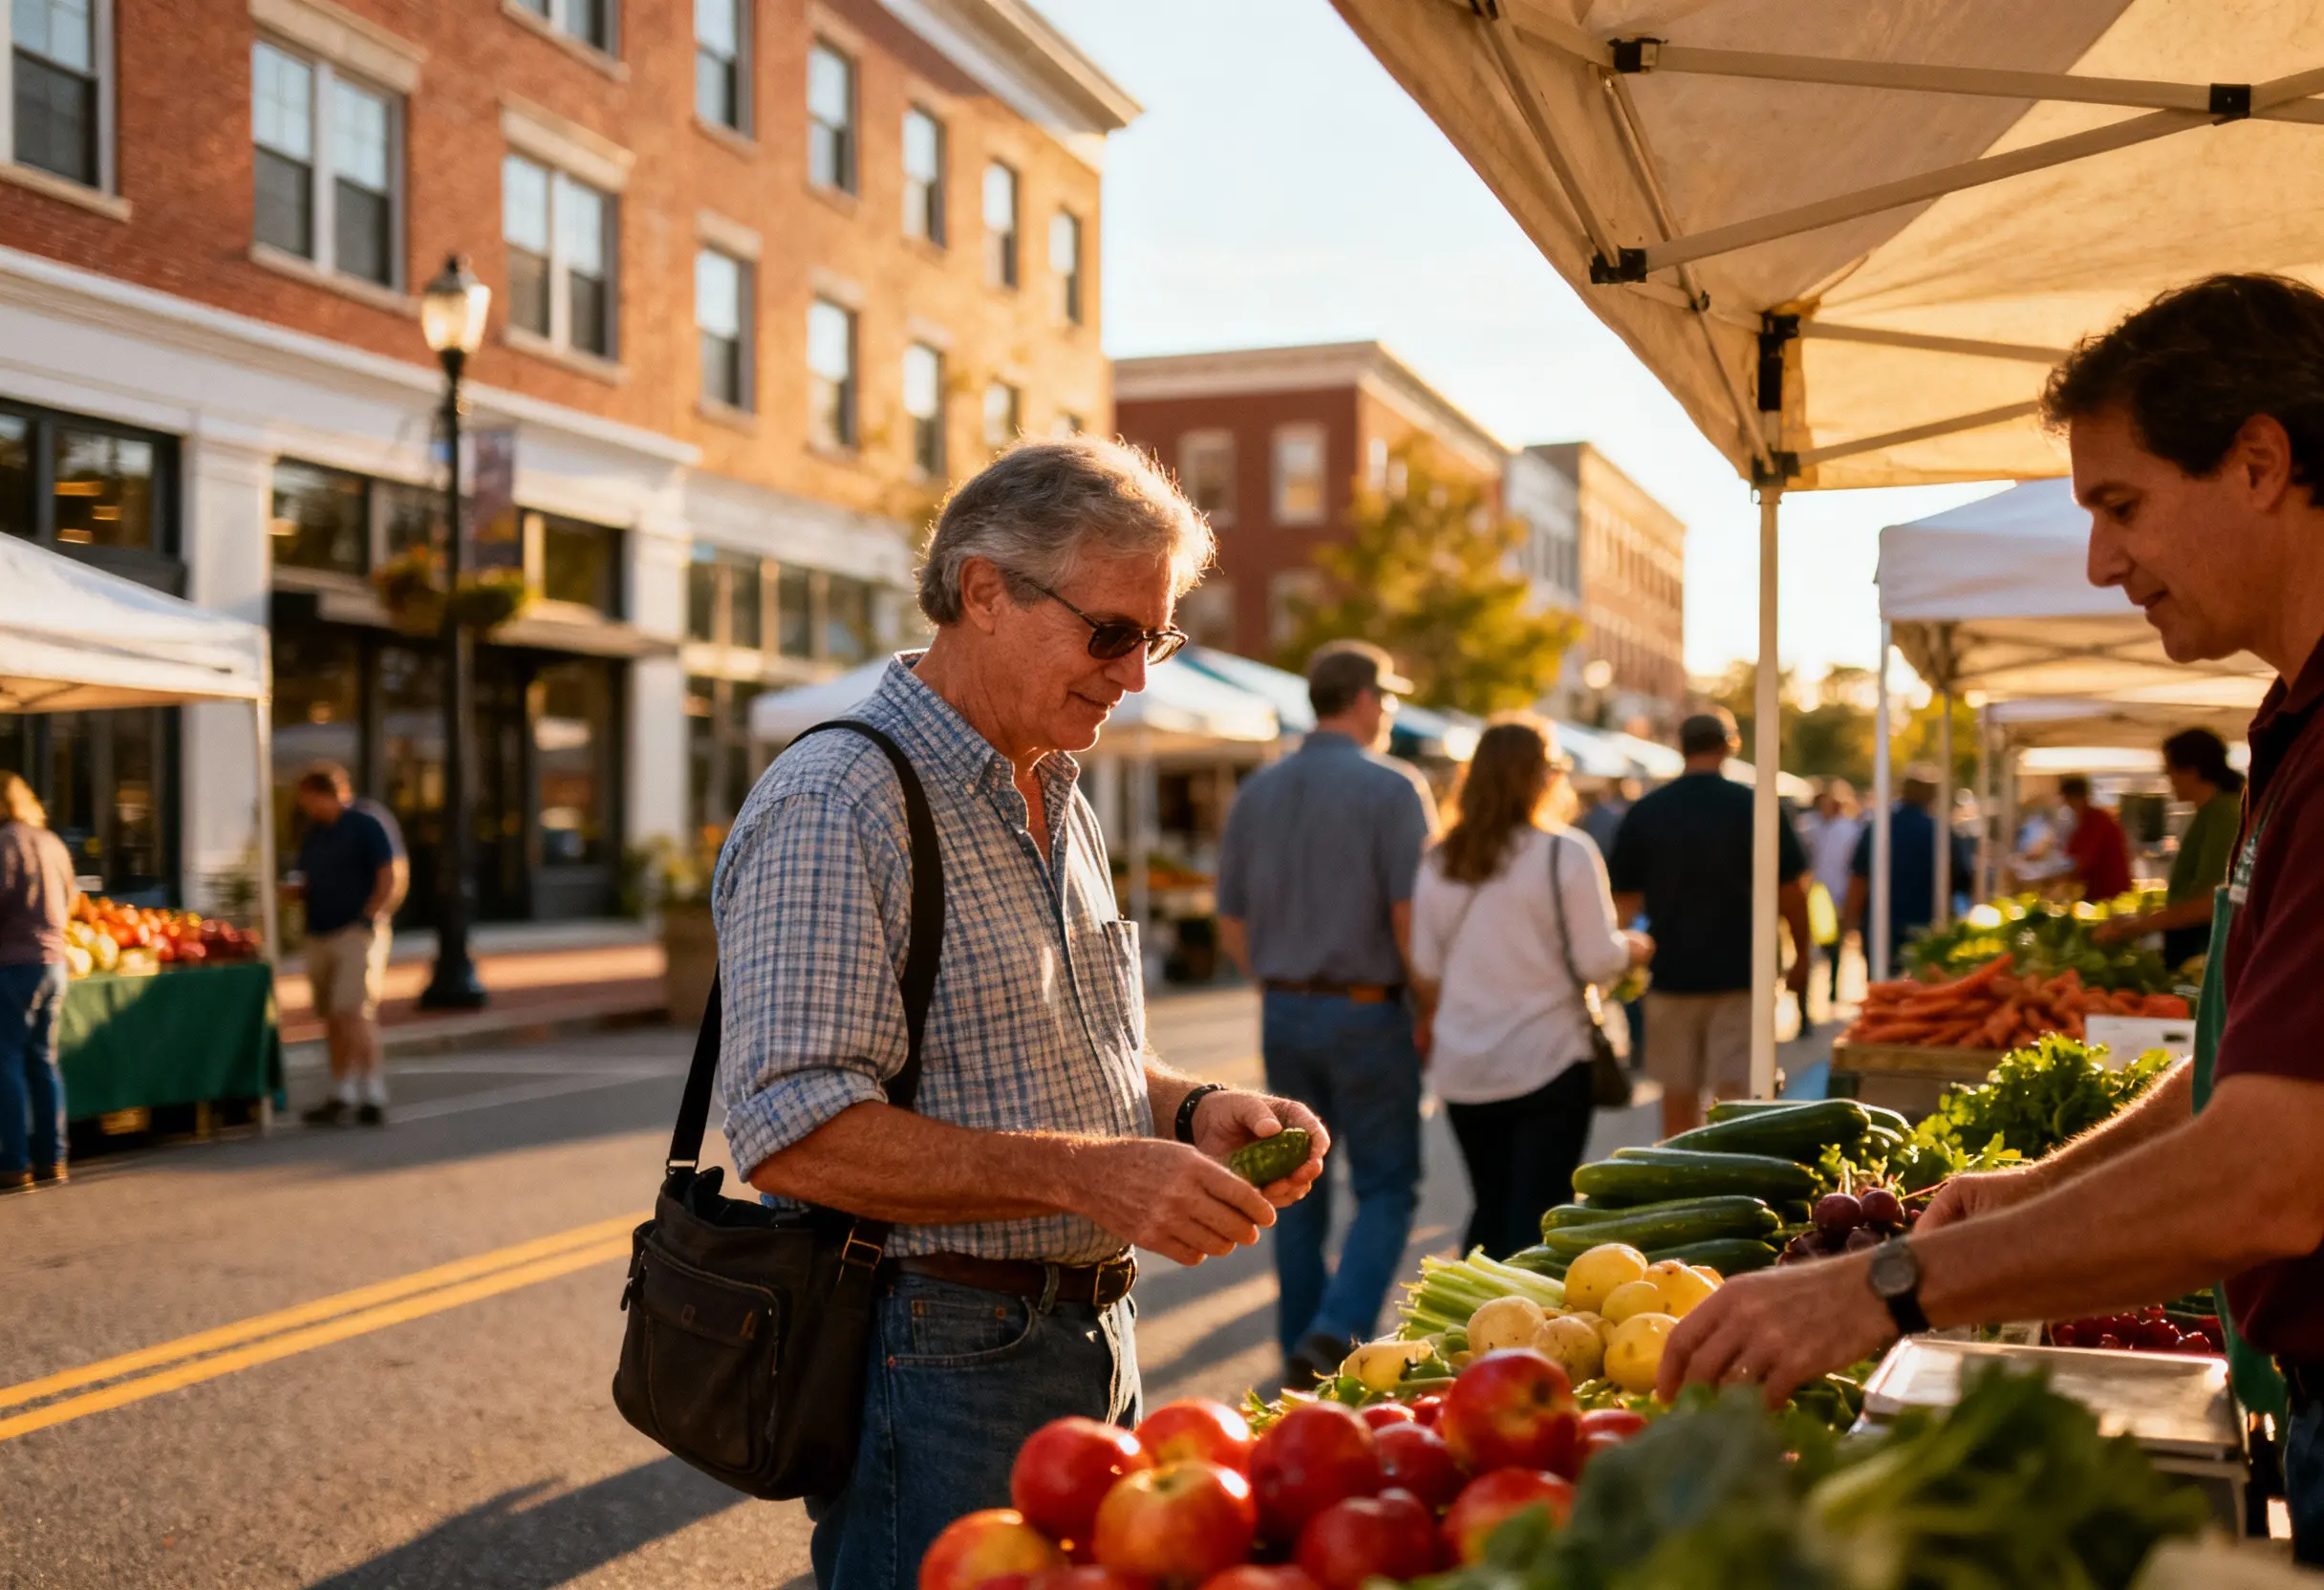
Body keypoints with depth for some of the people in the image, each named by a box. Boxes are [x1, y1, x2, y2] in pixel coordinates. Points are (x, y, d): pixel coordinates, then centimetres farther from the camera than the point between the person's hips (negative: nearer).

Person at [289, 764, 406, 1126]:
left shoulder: (366, 824, -4)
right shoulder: (313, 832, 17)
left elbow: (395, 877, -8)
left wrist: (369, 918, -14)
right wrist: (295, 891, 0)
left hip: (357, 932, -7)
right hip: (319, 935, 7)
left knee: (353, 1013, -15)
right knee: (333, 1020, 8)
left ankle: (372, 1094, -14)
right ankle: (341, 1096, 14)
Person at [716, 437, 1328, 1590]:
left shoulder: (1061, 804, 13)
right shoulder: (832, 807, -16)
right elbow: (792, 1132, -24)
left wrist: (1190, 1110, 1)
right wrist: (1086, 1173, -28)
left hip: (1095, 1350, 9)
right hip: (935, 1357, -8)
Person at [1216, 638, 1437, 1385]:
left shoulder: (1256, 792, 8)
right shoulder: (1393, 788, -9)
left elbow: (1232, 926, 11)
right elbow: (1410, 917, -15)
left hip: (1283, 1013, 5)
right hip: (1367, 1012, -5)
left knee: (1297, 1190, 13)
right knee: (1387, 1187, 3)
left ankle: (1299, 1351, 18)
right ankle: (1337, 1332, -14)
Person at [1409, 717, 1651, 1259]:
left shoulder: (1438, 863, 4)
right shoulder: (1566, 853, -10)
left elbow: (1425, 970, 8)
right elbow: (1598, 960, -9)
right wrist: (1634, 949, 10)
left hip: (1462, 1072, 5)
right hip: (1547, 1061, -5)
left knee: (1490, 1211, 16)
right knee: (1539, 1214, 1)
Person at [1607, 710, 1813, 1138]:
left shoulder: (1644, 813, 0)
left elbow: (1625, 899, 4)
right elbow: (1791, 889, 0)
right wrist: (1802, 954, 13)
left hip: (1671, 973, 2)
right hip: (1741, 972, -2)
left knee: (1678, 1102, 11)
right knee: (1734, 1097, -2)